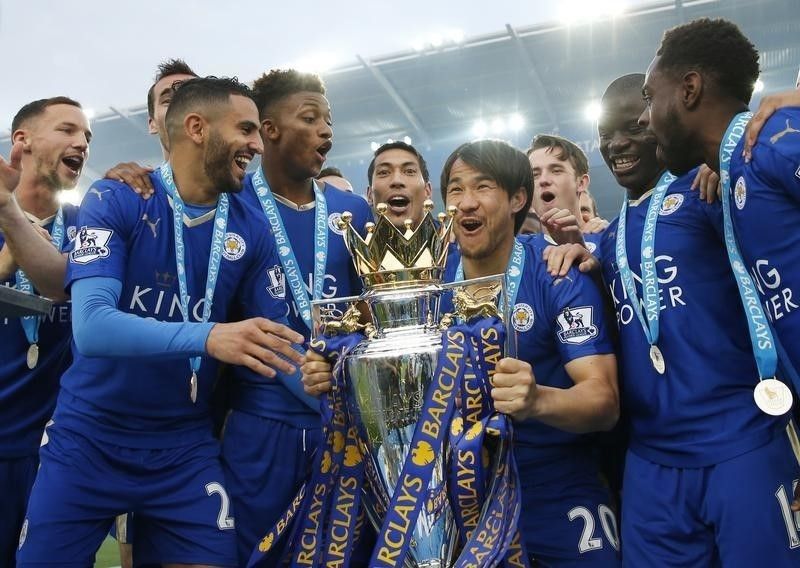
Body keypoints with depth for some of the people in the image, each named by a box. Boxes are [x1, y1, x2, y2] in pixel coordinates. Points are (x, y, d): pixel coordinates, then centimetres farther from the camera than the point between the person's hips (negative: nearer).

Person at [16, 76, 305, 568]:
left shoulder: (252, 230, -2)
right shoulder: (115, 201, -12)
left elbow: (274, 339, 2)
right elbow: (91, 326, -24)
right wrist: (208, 337, -37)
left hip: (186, 447, 2)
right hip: (87, 438, -2)